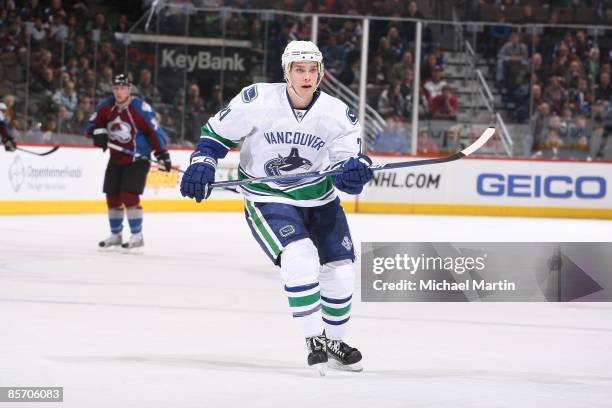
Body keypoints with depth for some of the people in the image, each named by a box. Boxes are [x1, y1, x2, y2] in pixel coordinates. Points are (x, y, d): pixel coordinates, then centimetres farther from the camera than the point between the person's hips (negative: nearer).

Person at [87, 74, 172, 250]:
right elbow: (93, 123, 10)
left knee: (129, 196, -16)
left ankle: (137, 236, -6)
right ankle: (115, 235, 24)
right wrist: (99, 133, -13)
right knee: (112, 197, 8)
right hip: (116, 159, 6)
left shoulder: (140, 108, -18)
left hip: (137, 160, -6)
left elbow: (154, 131, -16)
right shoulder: (107, 106, -1)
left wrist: (162, 155, -16)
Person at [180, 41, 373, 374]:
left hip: (320, 198, 4)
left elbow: (347, 178, -11)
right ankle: (314, 339, -13)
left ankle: (333, 341, 29)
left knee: (340, 270, 5)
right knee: (300, 259, -26)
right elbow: (219, 131, -3)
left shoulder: (339, 115, -11)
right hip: (267, 198, -4)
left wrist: (355, 171, -34)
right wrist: (202, 164, -16)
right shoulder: (256, 100, -18)